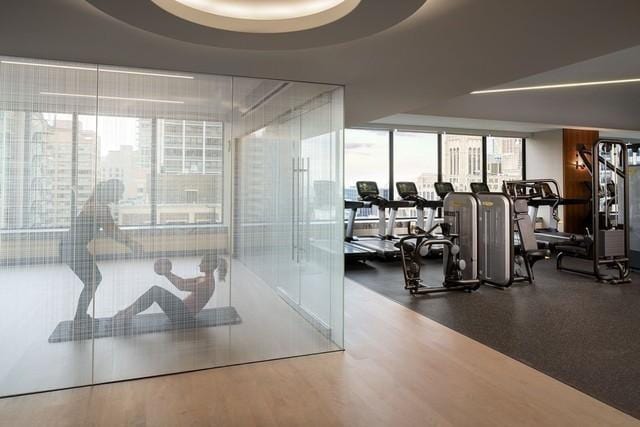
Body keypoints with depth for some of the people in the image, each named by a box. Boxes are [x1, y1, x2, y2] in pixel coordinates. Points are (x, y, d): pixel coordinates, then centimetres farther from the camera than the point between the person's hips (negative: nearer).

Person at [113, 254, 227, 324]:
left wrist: (167, 273, -17)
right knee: (155, 290, 2)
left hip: (185, 314, -10)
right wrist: (168, 273, 9)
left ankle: (129, 313, -7)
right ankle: (128, 313, 3)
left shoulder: (207, 283, -18)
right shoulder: (203, 278, 13)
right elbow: (183, 282, 19)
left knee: (155, 291, -15)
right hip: (183, 309, 10)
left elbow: (182, 286, -26)